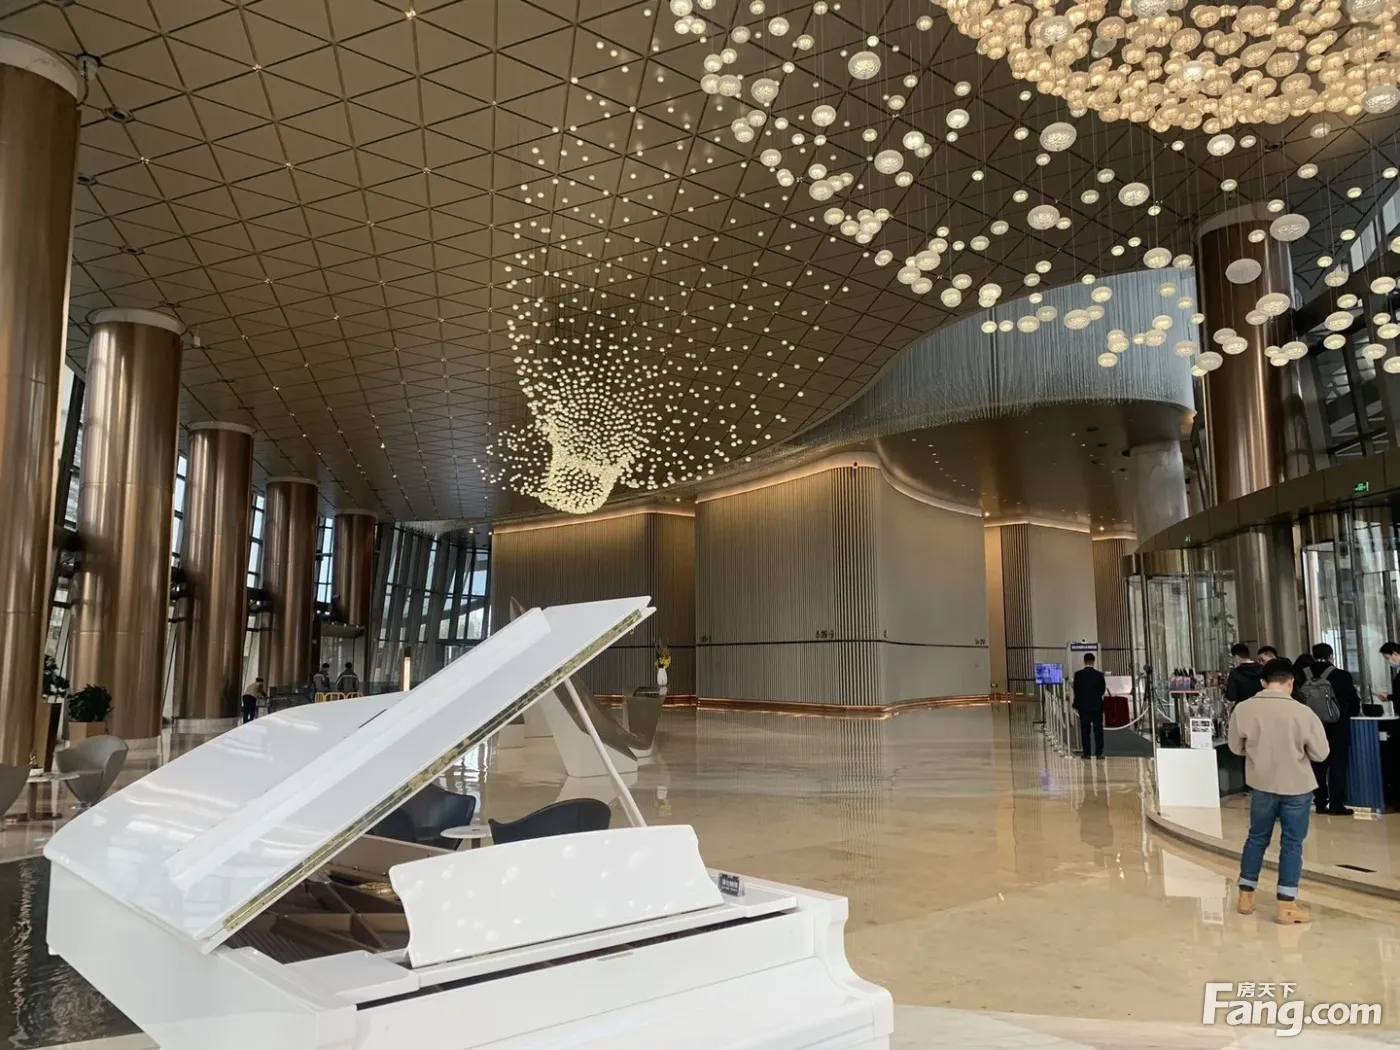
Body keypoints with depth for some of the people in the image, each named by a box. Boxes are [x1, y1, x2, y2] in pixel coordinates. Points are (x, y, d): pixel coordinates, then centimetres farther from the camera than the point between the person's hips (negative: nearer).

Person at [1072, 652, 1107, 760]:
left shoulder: (1078, 674, -7)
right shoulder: (1099, 674, -6)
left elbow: (1076, 690, 0)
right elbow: (1103, 690, 3)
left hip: (1083, 705, 0)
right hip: (1097, 705, 0)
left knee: (1085, 729, 4)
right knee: (1098, 729, 4)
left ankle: (1086, 753, 2)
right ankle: (1099, 753, 2)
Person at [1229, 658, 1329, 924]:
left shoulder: (1243, 709, -9)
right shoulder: (1303, 712, -16)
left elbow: (1236, 747, 3)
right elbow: (1320, 754, -7)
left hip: (1261, 785, 2)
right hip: (1297, 787, -2)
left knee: (1257, 837, 17)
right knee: (1292, 843, 8)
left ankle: (1246, 896, 24)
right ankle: (1286, 906, 11)